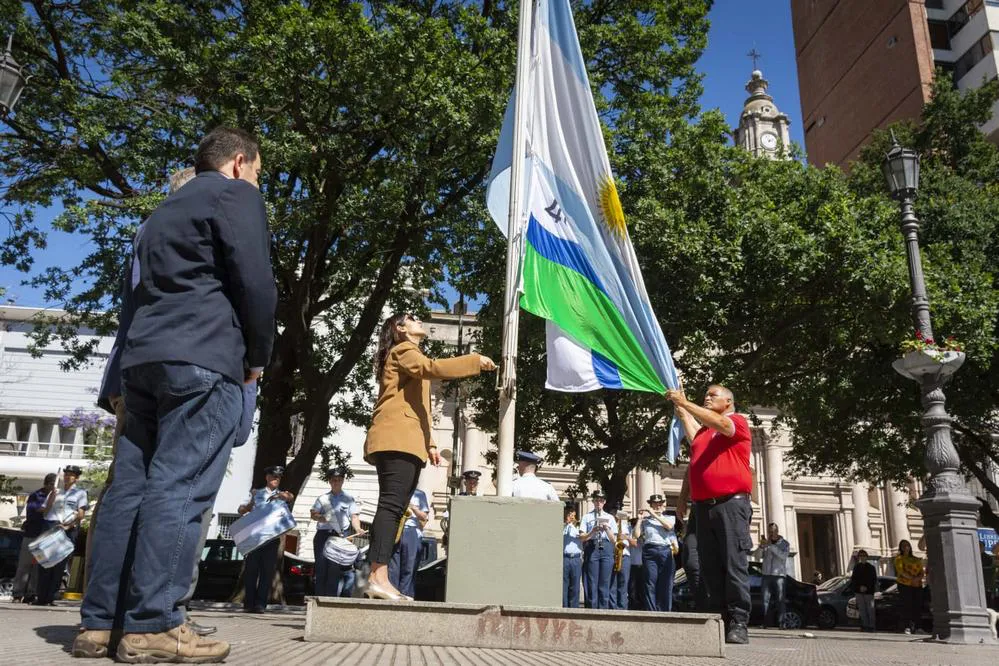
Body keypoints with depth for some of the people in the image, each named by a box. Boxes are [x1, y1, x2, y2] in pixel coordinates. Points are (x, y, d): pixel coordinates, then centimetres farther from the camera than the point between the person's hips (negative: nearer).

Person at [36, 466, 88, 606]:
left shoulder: (80, 493, 10)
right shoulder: (56, 491, 21)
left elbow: (81, 515, 1)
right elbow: (46, 511, 16)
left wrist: (68, 526, -12)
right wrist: (52, 496, 2)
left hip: (68, 530, -3)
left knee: (59, 565, -6)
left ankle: (51, 597, -4)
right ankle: (42, 597, -3)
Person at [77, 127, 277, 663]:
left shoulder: (165, 210, 28)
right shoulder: (235, 195, 3)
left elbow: (140, 290, 24)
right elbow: (254, 280, -8)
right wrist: (258, 355, 3)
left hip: (143, 357, 8)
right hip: (203, 358, -8)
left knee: (130, 487, 5)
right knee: (179, 488, -11)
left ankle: (98, 622, 6)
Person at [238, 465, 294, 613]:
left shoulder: (282, 496, 16)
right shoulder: (256, 493, 17)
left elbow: (291, 497, -7)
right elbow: (240, 510, 11)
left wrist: (282, 495, -27)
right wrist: (248, 506, -10)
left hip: (273, 536, 0)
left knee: (267, 570, -3)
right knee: (251, 569, -2)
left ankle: (260, 604, -1)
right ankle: (248, 603, 2)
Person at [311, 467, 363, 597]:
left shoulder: (349, 498, 14)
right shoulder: (322, 499, 18)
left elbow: (354, 516, 5)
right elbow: (313, 514, 8)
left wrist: (357, 528, -15)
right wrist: (322, 518, -14)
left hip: (341, 536, -2)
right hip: (323, 535, 2)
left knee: (335, 569, -9)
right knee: (321, 568, -2)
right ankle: (320, 599, 3)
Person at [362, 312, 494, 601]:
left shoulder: (410, 356, 34)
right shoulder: (403, 350, 4)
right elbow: (431, 368, -18)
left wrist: (429, 443, 22)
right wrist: (476, 361, -15)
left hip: (408, 442, 10)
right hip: (397, 439, -10)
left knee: (393, 508, 3)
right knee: (392, 505, -19)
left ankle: (376, 578, 1)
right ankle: (379, 577, -26)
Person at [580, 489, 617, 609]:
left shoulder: (610, 518, 19)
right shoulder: (587, 517, 13)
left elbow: (614, 540, 12)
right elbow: (582, 537, 3)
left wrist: (607, 529, -5)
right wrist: (593, 531, -12)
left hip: (606, 549, 2)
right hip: (592, 548, -2)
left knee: (605, 584, -2)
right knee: (592, 584, -5)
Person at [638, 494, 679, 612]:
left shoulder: (669, 518, 19)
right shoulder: (645, 520, 15)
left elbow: (669, 526, -5)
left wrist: (655, 514, -4)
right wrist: (640, 519, 1)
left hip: (665, 551, 1)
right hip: (649, 551, -1)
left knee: (666, 584, -2)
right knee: (650, 583, -7)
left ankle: (665, 611, 4)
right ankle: (651, 612, -6)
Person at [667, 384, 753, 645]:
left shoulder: (737, 422, 4)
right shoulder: (702, 429, 25)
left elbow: (719, 423, -13)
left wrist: (684, 402, -15)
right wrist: (681, 410, 17)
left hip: (731, 503, -6)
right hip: (703, 506, 6)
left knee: (734, 565, -9)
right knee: (710, 569, 3)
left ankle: (739, 624, -8)